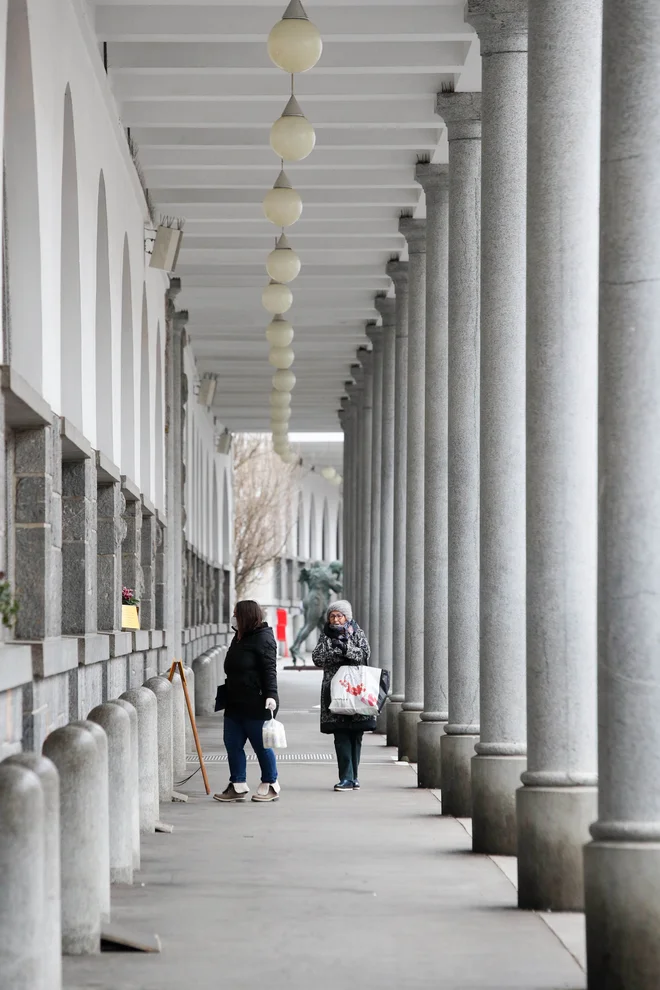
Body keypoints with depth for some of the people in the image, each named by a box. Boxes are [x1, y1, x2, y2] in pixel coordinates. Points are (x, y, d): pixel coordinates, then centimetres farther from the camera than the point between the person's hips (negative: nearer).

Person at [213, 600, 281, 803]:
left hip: (256, 704, -9)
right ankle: (238, 786, 13)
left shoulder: (263, 639, -11)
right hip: (235, 703, 9)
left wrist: (270, 695, -27)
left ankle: (271, 786, 13)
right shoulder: (239, 638, 16)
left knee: (261, 745, 0)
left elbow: (269, 670, -18)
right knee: (232, 744, 7)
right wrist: (227, 697, 24)